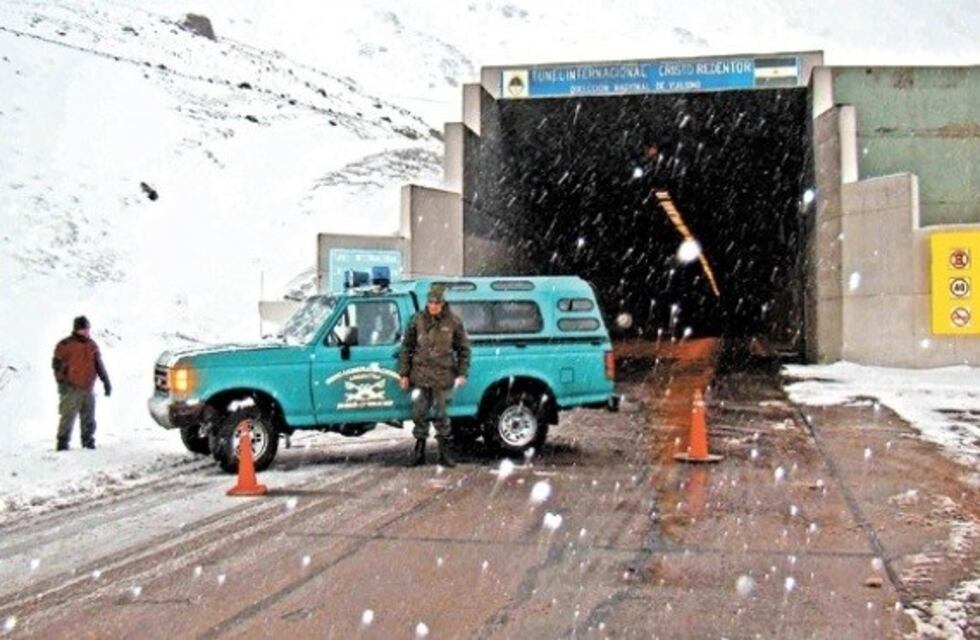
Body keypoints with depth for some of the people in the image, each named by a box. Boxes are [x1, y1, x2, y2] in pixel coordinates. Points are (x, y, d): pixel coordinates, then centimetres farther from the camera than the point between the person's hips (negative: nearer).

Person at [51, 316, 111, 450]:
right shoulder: (65, 345, -3)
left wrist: (106, 382, 14)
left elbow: (99, 365, 19)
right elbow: (57, 364, -4)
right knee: (68, 416, -9)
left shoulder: (92, 345, 14)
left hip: (88, 388, 5)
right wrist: (62, 382, -13)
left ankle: (88, 441, 20)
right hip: (71, 388, -5)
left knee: (89, 418, 10)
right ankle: (63, 443, -4)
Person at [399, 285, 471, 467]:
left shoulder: (453, 322, -1)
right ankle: (419, 452, 17)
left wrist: (462, 373, -2)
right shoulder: (417, 320, 2)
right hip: (420, 376, 2)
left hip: (442, 377, -2)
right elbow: (406, 347, 7)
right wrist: (405, 374, 4)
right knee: (419, 414, 6)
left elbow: (463, 349, 5)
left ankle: (444, 453, 13)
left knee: (441, 414, 4)